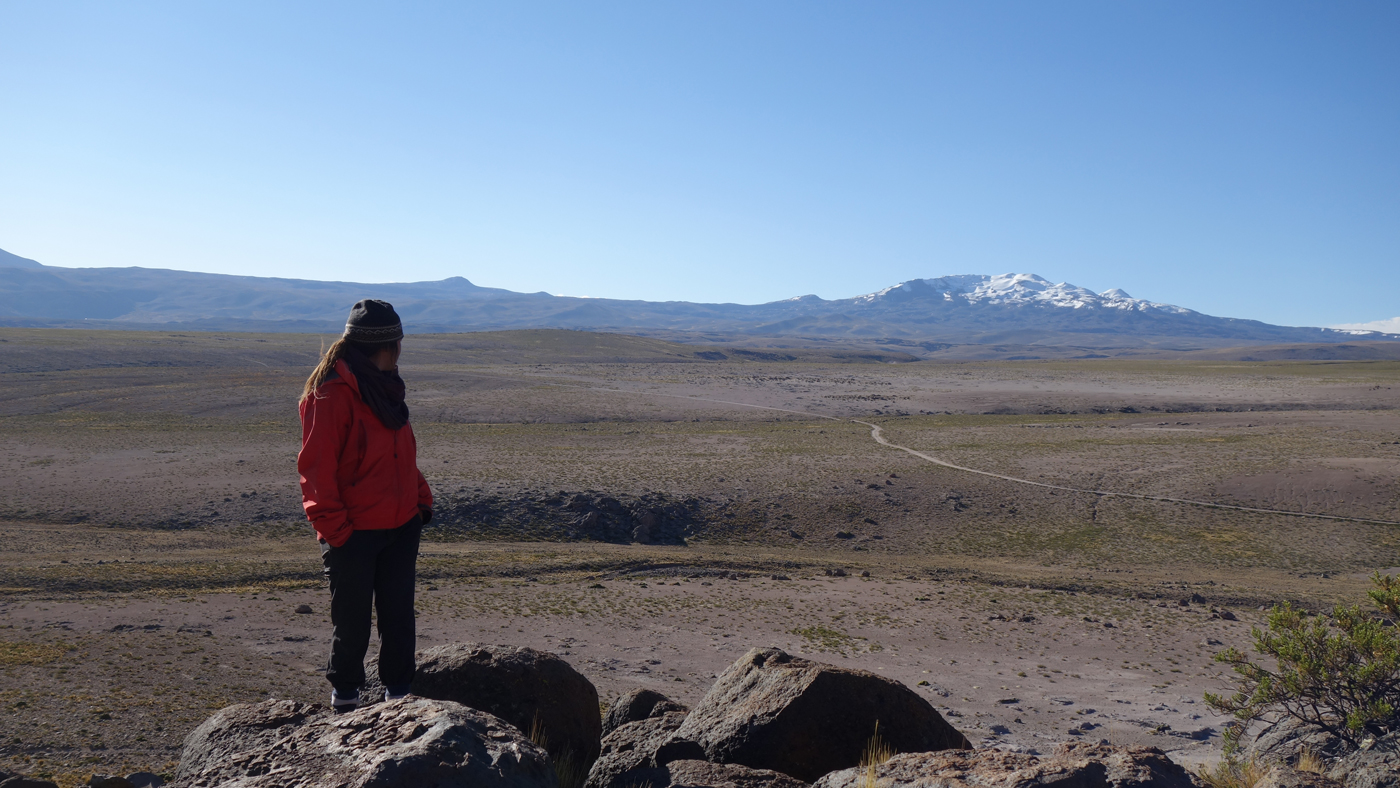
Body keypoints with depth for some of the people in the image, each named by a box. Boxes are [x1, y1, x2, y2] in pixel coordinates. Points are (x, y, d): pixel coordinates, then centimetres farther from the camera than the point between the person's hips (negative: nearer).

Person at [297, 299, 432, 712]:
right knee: (352, 617, 8)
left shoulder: (385, 387, 12)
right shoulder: (332, 393, -15)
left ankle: (399, 688, 27)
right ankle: (344, 692, 26)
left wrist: (421, 500, 12)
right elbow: (316, 467, -16)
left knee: (398, 612, 13)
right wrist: (333, 527, -18)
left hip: (401, 524, 7)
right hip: (354, 531, -7)